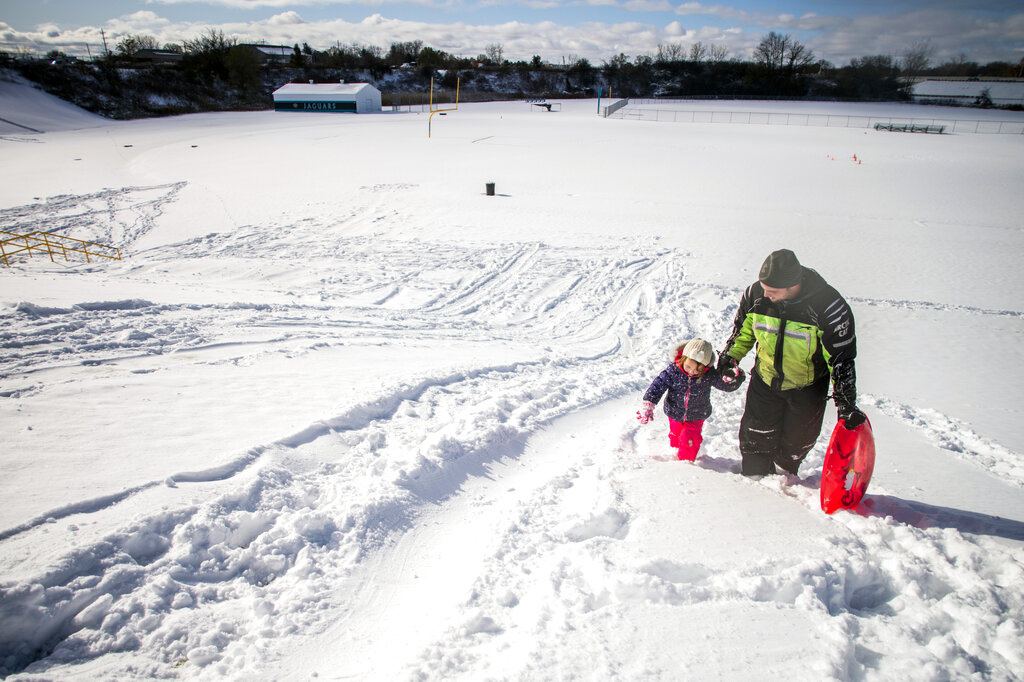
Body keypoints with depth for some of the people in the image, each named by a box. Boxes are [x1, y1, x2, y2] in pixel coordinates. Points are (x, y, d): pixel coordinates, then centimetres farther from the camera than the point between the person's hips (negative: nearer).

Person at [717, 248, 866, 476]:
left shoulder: (828, 306, -27)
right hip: (765, 380, 2)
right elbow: (743, 327, 6)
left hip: (807, 388, -2)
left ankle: (784, 472, 41)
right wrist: (731, 354, -5)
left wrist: (846, 405, -19)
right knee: (757, 440, 7)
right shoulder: (756, 293, -18)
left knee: (797, 441, 12)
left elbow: (842, 358, -20)